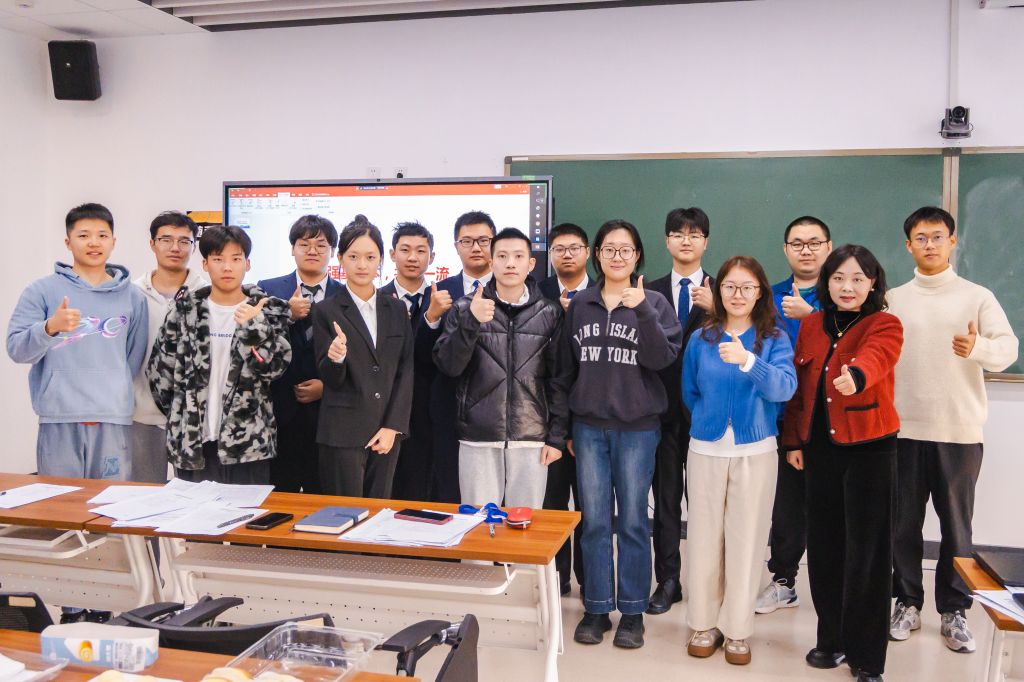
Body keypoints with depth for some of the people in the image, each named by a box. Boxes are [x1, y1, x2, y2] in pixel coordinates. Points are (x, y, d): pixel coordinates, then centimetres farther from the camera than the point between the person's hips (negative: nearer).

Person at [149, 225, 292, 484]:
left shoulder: (268, 311, 1)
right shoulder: (184, 310, 5)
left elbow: (274, 366, -10)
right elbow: (160, 369, 10)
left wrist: (253, 326, -23)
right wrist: (180, 417, 10)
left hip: (248, 445, -2)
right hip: (191, 442, 2)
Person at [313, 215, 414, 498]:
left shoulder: (397, 310, 10)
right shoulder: (326, 311, 0)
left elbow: (405, 372, 7)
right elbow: (329, 379, -1)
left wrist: (393, 426, -2)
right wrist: (335, 358, -24)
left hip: (387, 432, 3)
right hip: (343, 433, -3)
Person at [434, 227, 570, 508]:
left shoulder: (550, 313, 6)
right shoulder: (464, 308, 5)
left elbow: (560, 379, 6)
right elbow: (448, 365, -4)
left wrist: (557, 437, 2)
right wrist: (471, 322, -19)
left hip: (531, 440, 0)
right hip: (477, 440, 0)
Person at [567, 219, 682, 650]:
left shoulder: (654, 303, 1)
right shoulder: (579, 305, 8)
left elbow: (663, 358, -12)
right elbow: (568, 364, 12)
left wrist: (642, 310, -23)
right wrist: (566, 426, 11)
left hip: (637, 426, -2)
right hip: (589, 425, 2)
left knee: (632, 521, 4)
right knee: (594, 521, 6)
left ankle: (632, 611, 17)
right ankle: (597, 609, 18)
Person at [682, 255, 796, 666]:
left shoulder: (774, 339, -2)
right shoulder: (701, 339, 3)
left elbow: (784, 387, -19)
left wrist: (748, 361, -33)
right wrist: (710, 418, 9)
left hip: (755, 452, -1)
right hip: (706, 451, 1)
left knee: (746, 539, 5)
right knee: (704, 537, 5)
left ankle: (737, 630, 18)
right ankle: (704, 623, 20)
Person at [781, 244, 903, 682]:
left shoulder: (885, 326, -7)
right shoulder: (811, 326, 7)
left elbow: (874, 359, -31)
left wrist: (856, 376, -52)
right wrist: (793, 440, 7)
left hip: (869, 449, -4)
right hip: (820, 448, 4)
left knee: (866, 552, 0)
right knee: (824, 546, 10)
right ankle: (833, 638, 27)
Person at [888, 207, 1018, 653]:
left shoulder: (978, 297, 1)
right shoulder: (892, 300, 7)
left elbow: (1008, 349, -11)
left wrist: (978, 347, -32)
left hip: (960, 431, -1)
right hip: (903, 430, 2)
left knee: (957, 524, 5)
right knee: (904, 522, 7)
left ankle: (954, 610, 18)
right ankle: (908, 602, 21)